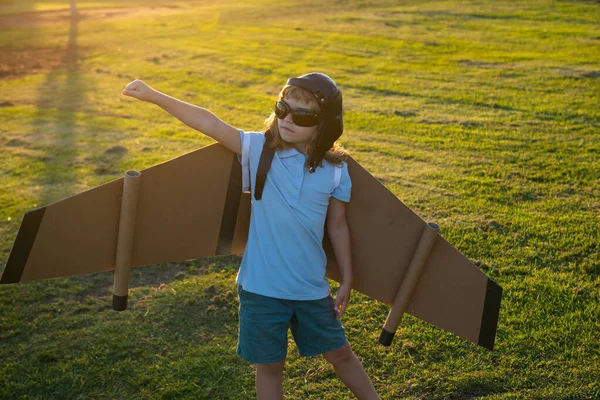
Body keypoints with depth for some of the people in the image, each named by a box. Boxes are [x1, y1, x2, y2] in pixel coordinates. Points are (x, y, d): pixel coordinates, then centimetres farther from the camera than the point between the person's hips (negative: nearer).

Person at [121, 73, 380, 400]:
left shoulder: (335, 170, -5)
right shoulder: (259, 149, -9)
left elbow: (337, 226, 4)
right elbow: (210, 123, -15)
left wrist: (346, 280, 9)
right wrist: (154, 96, -21)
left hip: (311, 287, 1)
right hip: (261, 286, -1)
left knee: (339, 352, 19)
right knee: (269, 364, 14)